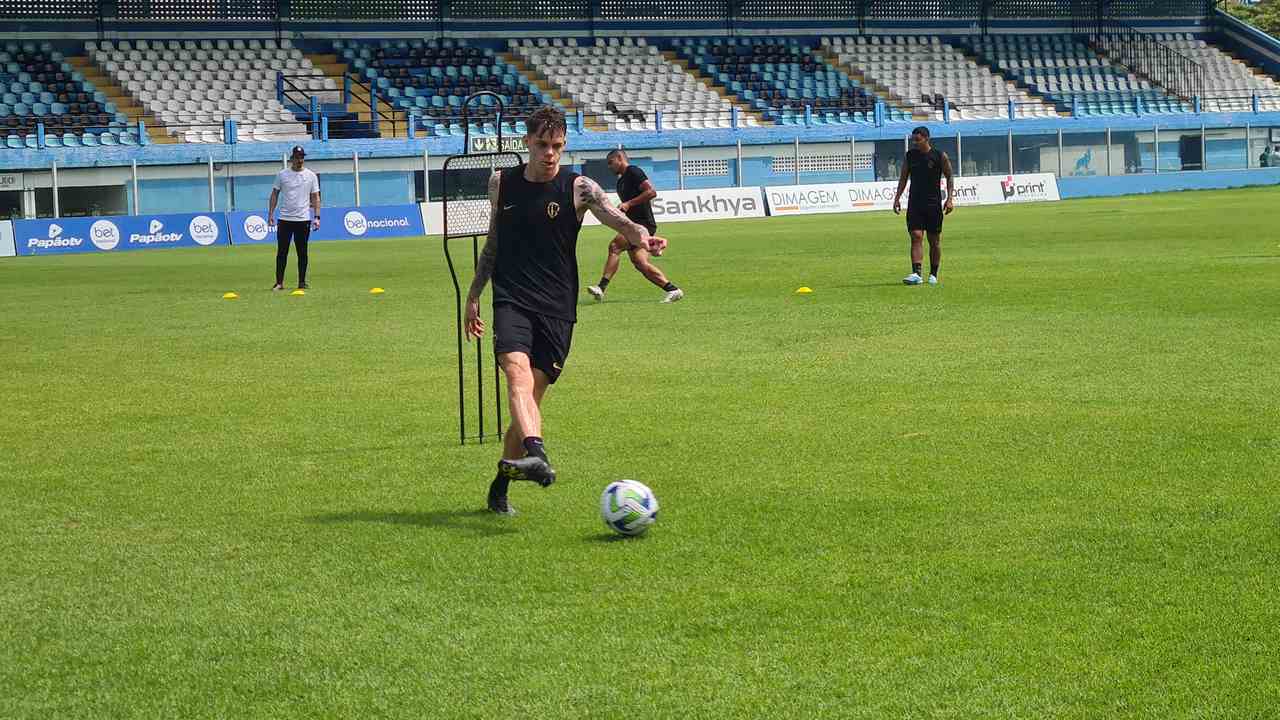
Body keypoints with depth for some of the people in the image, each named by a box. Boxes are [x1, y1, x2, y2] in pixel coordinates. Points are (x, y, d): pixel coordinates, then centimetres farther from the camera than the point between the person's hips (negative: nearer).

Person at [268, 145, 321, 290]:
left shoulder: (311, 175, 5)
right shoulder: (282, 174, 3)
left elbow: (315, 197, 6)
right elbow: (274, 195, 7)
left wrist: (317, 217, -4)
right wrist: (270, 214, 0)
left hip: (303, 219, 0)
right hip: (285, 219, 0)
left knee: (302, 252, 3)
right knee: (282, 251, -1)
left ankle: (302, 282, 11)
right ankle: (279, 282, 2)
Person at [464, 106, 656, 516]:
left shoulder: (578, 187, -1)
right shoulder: (501, 183, 9)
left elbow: (614, 217, -18)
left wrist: (638, 234, -40)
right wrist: (473, 295, 23)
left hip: (557, 308, -1)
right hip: (511, 301, 1)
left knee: (532, 394, -2)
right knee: (518, 371, -26)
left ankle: (501, 487, 14)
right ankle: (535, 454, -48)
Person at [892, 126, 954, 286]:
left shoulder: (940, 156, -3)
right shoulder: (909, 155, 5)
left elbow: (949, 177, 2)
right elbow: (903, 178, 13)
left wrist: (950, 199, -7)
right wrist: (897, 198, 6)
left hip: (933, 204, -2)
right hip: (914, 203, 2)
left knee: (934, 240, 6)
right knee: (916, 236, -11)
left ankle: (933, 275, 18)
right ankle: (916, 274, -20)